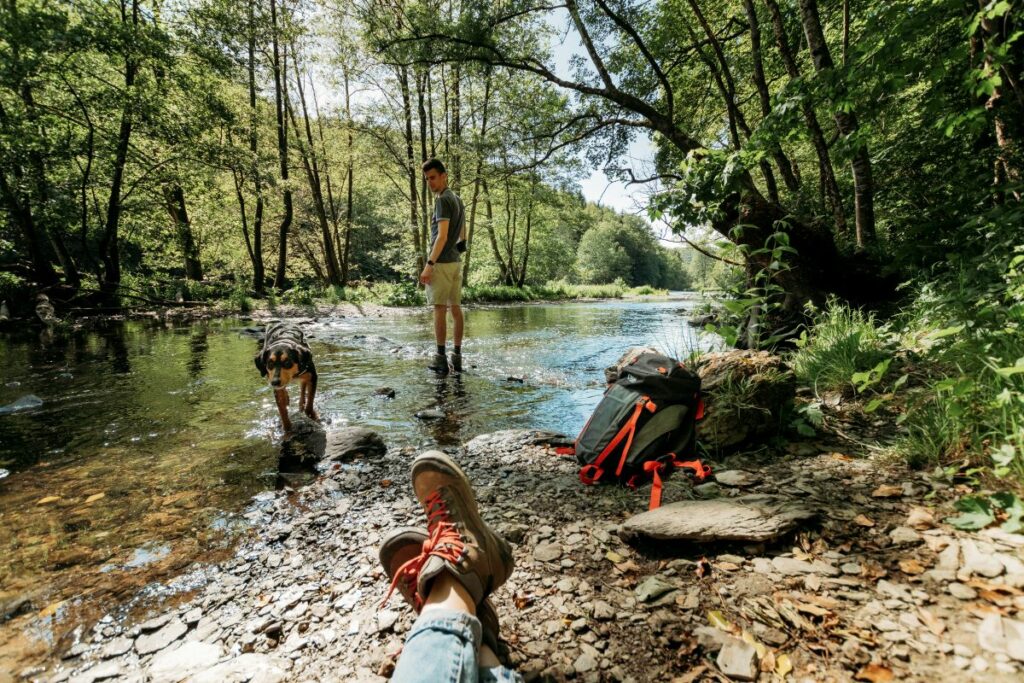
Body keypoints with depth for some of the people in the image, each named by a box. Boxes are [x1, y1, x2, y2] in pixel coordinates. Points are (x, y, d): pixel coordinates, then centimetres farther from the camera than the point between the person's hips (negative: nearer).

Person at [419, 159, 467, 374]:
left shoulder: (443, 200, -10)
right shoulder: (458, 200, 18)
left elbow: (442, 236, -18)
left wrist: (429, 264, -20)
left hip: (442, 262, -8)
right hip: (456, 261, 9)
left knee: (440, 308, -5)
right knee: (455, 307, 7)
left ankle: (441, 358, -3)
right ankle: (457, 356, 10)